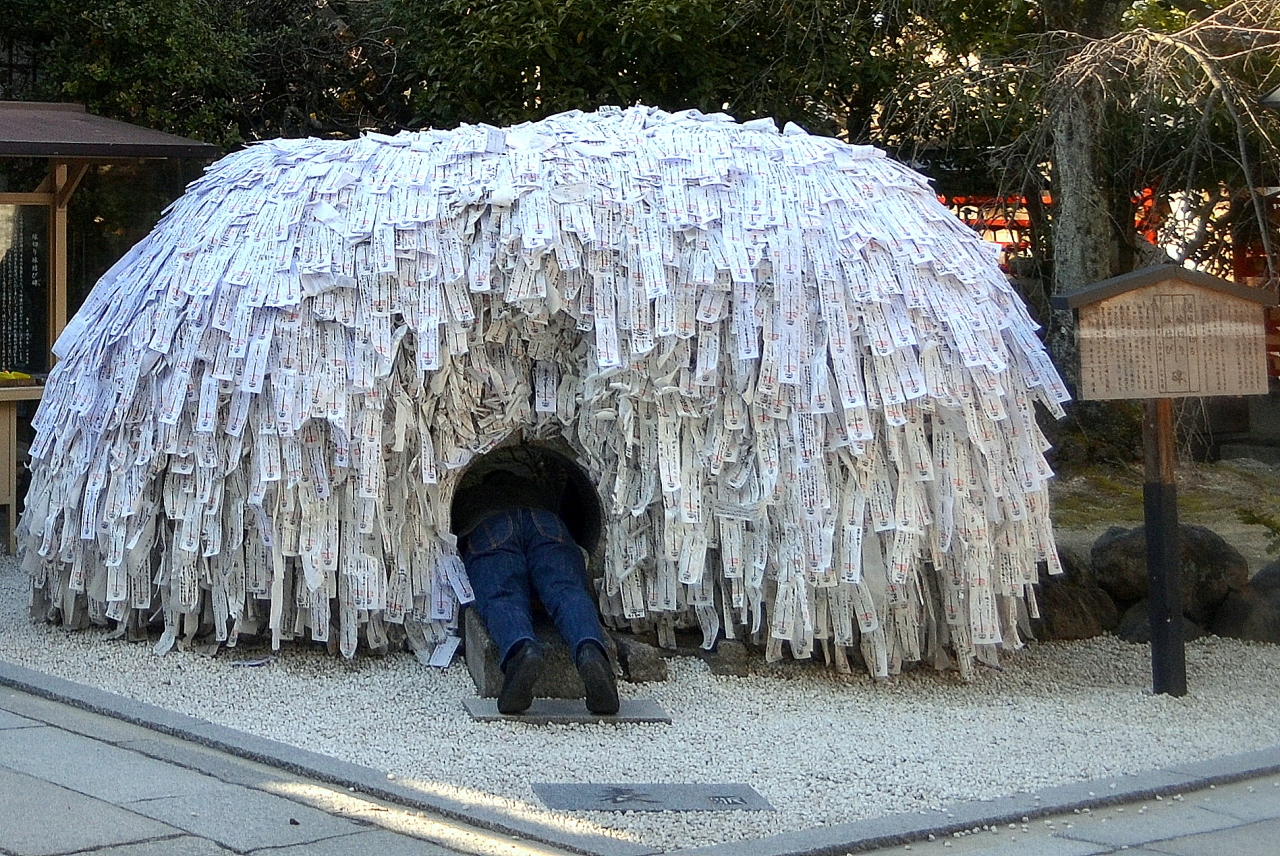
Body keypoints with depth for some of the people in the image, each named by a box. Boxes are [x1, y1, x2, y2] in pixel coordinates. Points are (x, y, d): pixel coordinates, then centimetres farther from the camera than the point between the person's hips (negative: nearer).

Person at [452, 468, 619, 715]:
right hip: (547, 525, 1)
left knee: (501, 599, -25)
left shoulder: (466, 497, 43)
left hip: (486, 529, -1)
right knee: (567, 591, -22)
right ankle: (589, 650, -56)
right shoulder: (543, 492, 47)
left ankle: (522, 649, -61)